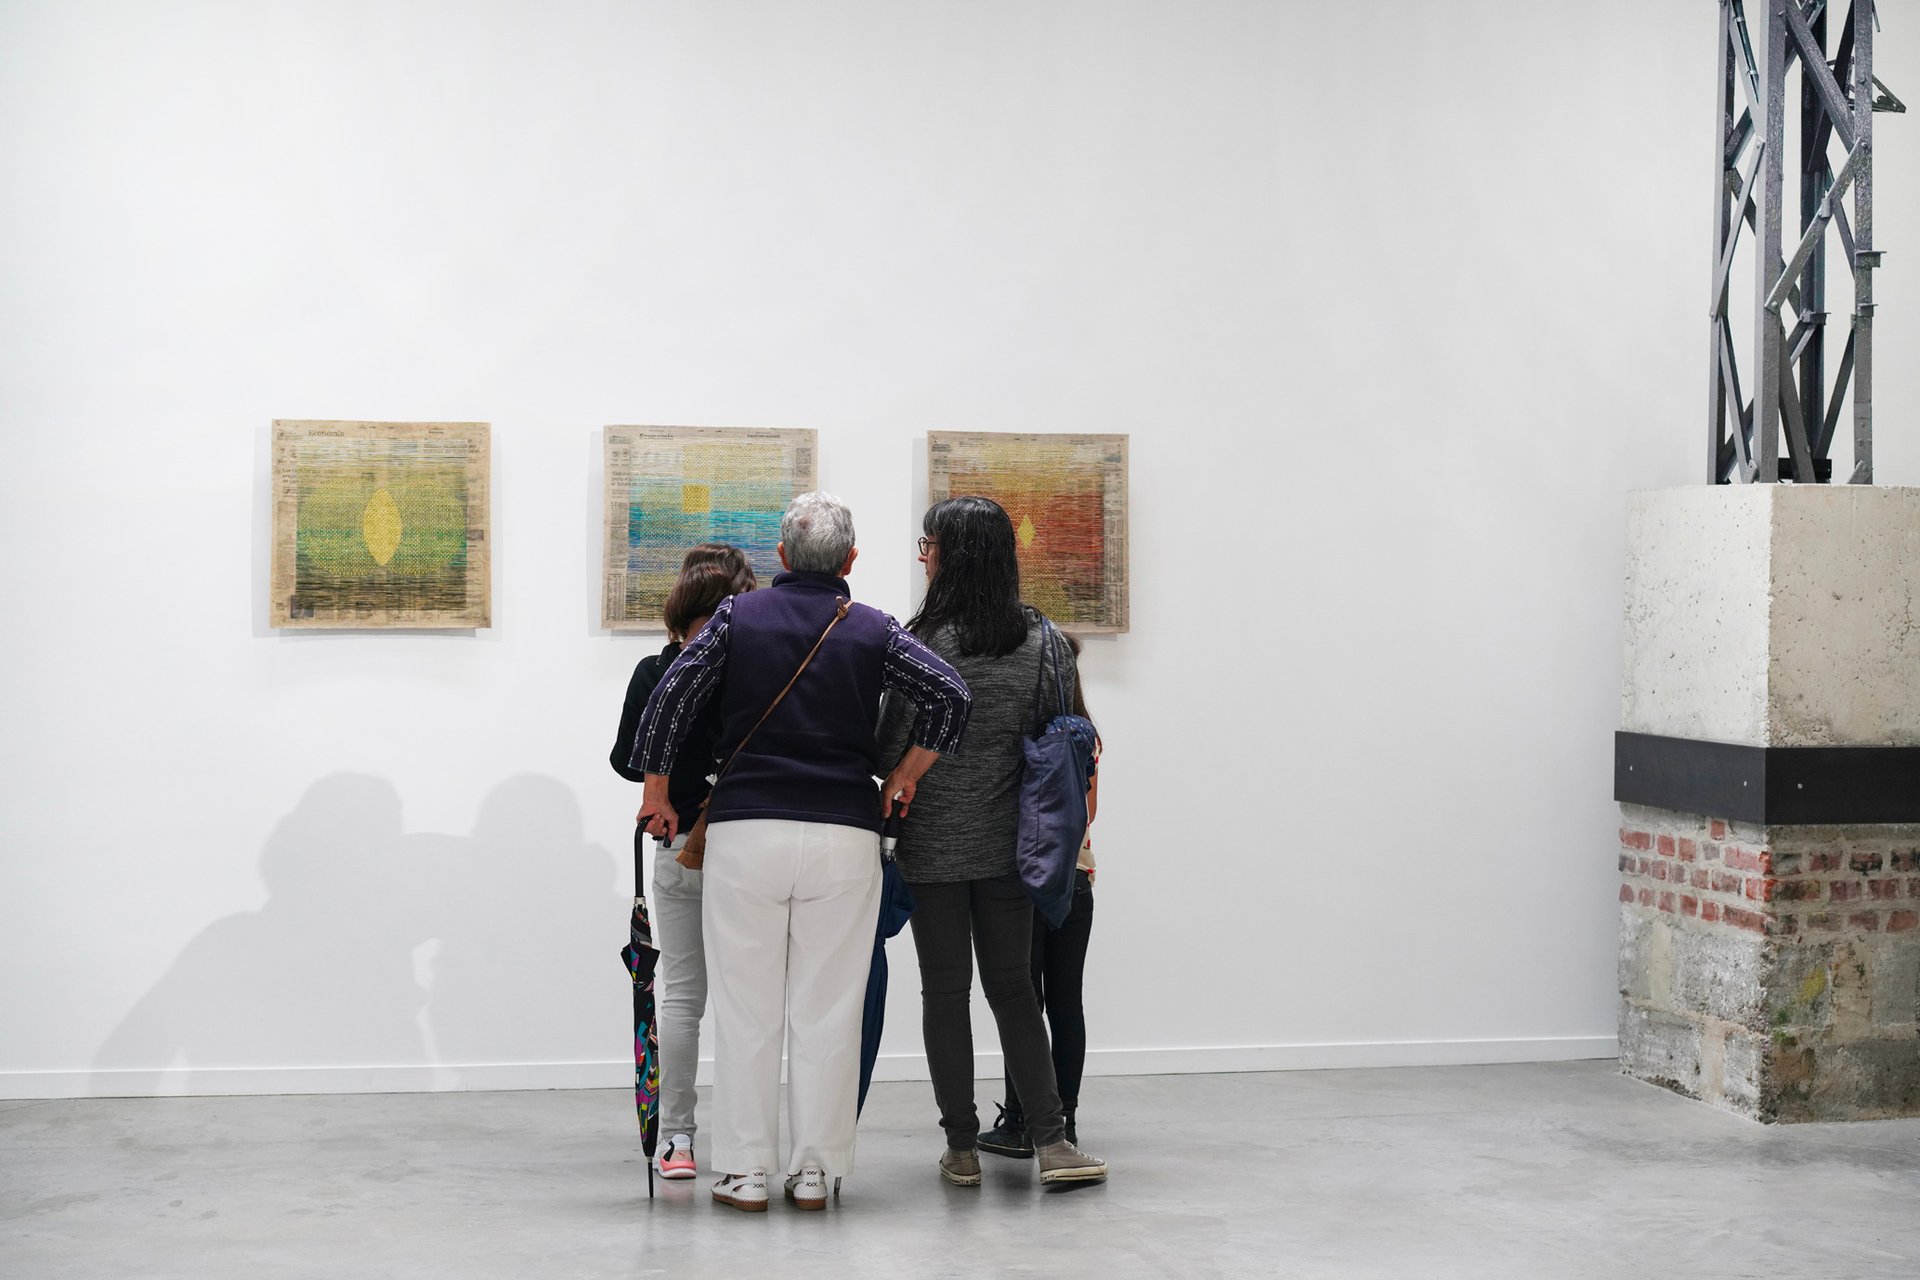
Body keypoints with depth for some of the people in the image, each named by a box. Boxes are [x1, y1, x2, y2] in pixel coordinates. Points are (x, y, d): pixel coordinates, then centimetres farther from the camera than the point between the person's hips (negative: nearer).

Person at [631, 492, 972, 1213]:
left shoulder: (737, 618, 5)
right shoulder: (872, 631, 5)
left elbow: (668, 701, -2)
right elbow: (951, 696, -7)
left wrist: (657, 793, 9)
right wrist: (906, 774, 6)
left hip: (744, 834, 0)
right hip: (843, 837, 0)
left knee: (746, 1009, 5)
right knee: (827, 1010, 6)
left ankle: (744, 1172, 9)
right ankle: (814, 1172, 10)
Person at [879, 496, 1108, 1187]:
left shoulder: (919, 642, -13)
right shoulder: (1040, 638, -1)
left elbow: (892, 742, -8)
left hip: (932, 844, -3)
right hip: (1007, 843, 3)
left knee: (944, 992, 6)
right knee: (1012, 986, 11)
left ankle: (962, 1148, 10)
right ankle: (1050, 1139, 3)